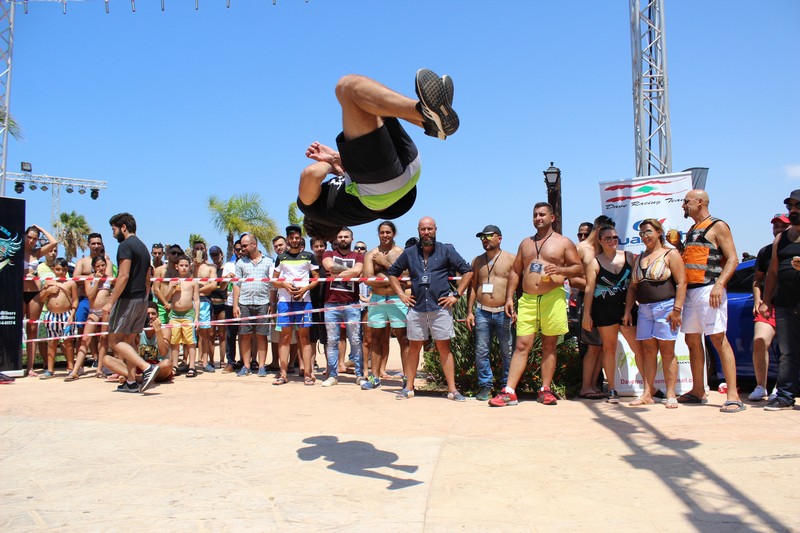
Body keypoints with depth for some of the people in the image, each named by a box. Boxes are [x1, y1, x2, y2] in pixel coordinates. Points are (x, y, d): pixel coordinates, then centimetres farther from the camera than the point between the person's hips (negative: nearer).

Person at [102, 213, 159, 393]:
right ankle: (131, 382, 10)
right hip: (142, 300, 9)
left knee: (114, 341, -5)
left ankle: (147, 368, -18)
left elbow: (123, 276, -20)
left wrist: (110, 302, -18)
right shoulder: (143, 247, 19)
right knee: (128, 341, 12)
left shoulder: (125, 245, -10)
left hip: (127, 299, -9)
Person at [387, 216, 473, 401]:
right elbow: (392, 273, 21)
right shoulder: (409, 253, 10)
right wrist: (401, 294, 9)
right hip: (416, 308, 2)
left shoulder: (446, 250, 4)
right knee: (413, 347, 7)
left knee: (444, 347, 0)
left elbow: (467, 271, 3)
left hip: (440, 307, -2)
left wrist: (456, 295, -3)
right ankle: (408, 387, 14)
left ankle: (452, 389, 4)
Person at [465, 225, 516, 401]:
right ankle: (485, 385, 11)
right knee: (481, 351, 2)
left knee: (508, 352, 1)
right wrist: (469, 311, 7)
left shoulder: (511, 259, 4)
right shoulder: (477, 261, 14)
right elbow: (473, 287, 15)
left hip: (504, 313, -3)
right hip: (482, 312, 3)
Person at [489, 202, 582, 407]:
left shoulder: (563, 242, 7)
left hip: (553, 298, -2)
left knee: (549, 345, 5)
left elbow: (578, 267, 5)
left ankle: (545, 390, 13)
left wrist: (559, 270, -14)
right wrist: (509, 297, 9)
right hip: (527, 299, 2)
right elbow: (515, 271, 18)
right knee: (521, 345, -3)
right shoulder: (525, 243, 18)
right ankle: (509, 392, -6)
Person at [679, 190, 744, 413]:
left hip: (708, 290, -8)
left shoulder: (717, 226, -3)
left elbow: (733, 259, -10)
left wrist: (719, 284, -23)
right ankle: (698, 391, 17)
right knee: (692, 341, 9)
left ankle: (733, 396, -10)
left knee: (718, 340, -11)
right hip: (690, 292, 8)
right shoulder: (691, 230, 21)